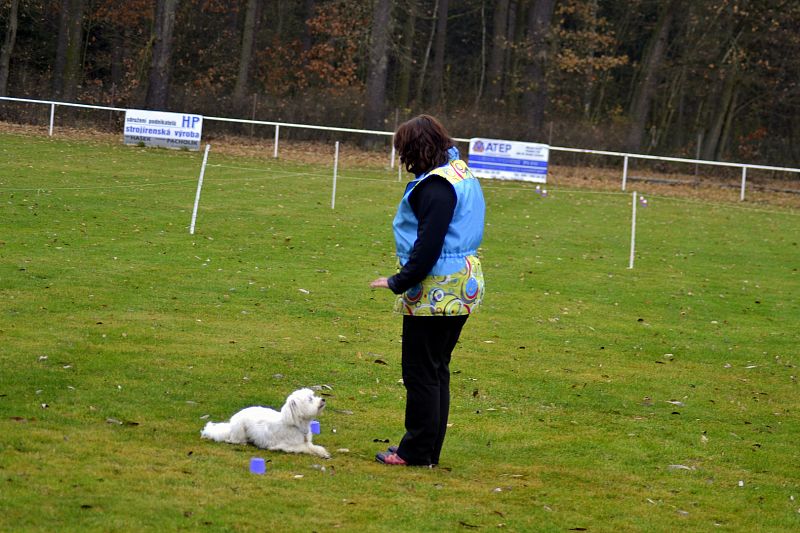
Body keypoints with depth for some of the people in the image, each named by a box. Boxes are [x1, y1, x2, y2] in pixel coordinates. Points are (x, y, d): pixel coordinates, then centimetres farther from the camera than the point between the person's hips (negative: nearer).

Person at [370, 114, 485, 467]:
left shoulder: (436, 186, -17)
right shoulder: (463, 175, 13)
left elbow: (429, 245, -22)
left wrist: (400, 282, -14)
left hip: (436, 291, -10)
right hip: (463, 287, 10)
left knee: (421, 372, -2)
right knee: (437, 371, 16)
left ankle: (417, 452, 2)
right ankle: (429, 449, 21)